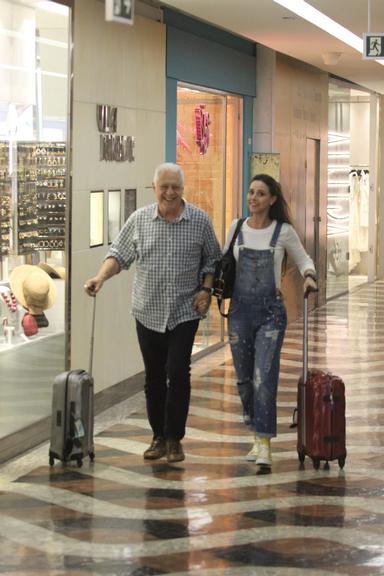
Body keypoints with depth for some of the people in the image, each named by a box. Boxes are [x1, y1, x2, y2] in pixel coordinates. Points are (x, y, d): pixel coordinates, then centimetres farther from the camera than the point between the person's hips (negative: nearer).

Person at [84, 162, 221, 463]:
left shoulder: (200, 220, -2)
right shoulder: (139, 220, 1)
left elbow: (212, 259, 7)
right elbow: (119, 254, 4)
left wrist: (206, 289, -5)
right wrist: (100, 277, -12)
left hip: (185, 312, -2)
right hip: (148, 311, 2)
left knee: (178, 374, -7)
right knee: (154, 376, 9)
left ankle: (174, 438, 5)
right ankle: (159, 436, 21)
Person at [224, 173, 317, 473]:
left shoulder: (284, 231, -3)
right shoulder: (236, 227, 4)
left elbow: (304, 259, 10)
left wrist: (309, 275, -10)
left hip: (271, 311, -3)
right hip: (240, 309, 3)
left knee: (264, 378, -12)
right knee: (244, 379, 9)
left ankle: (265, 447, -12)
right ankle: (257, 437, 26)